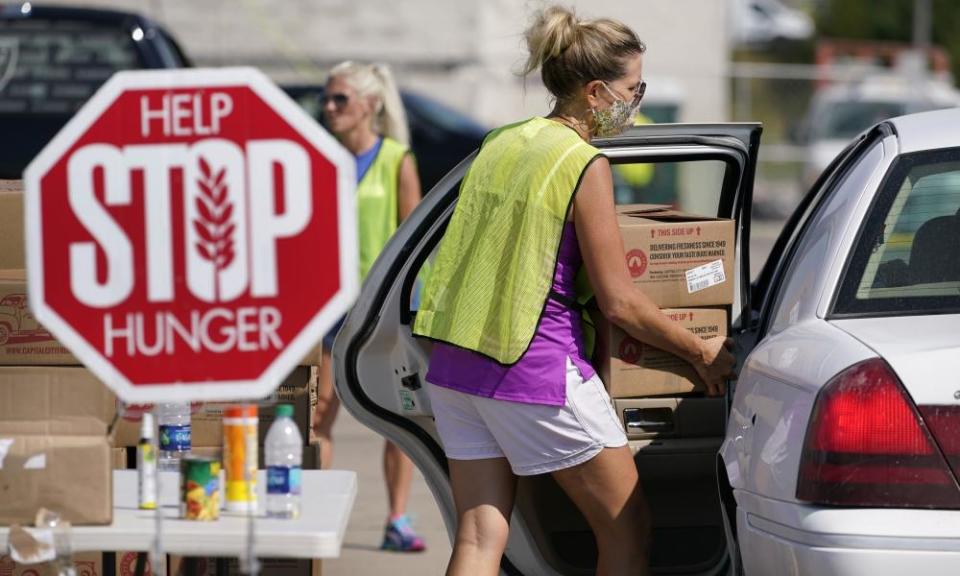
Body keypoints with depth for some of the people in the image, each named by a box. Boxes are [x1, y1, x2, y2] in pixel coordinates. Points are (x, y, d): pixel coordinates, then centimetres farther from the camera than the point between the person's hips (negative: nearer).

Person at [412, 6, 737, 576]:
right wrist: (701, 352, 2)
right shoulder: (584, 164, -11)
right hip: (538, 368, -8)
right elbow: (619, 302, -11)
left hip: (455, 360, 8)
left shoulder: (501, 143, 11)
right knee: (627, 528, 7)